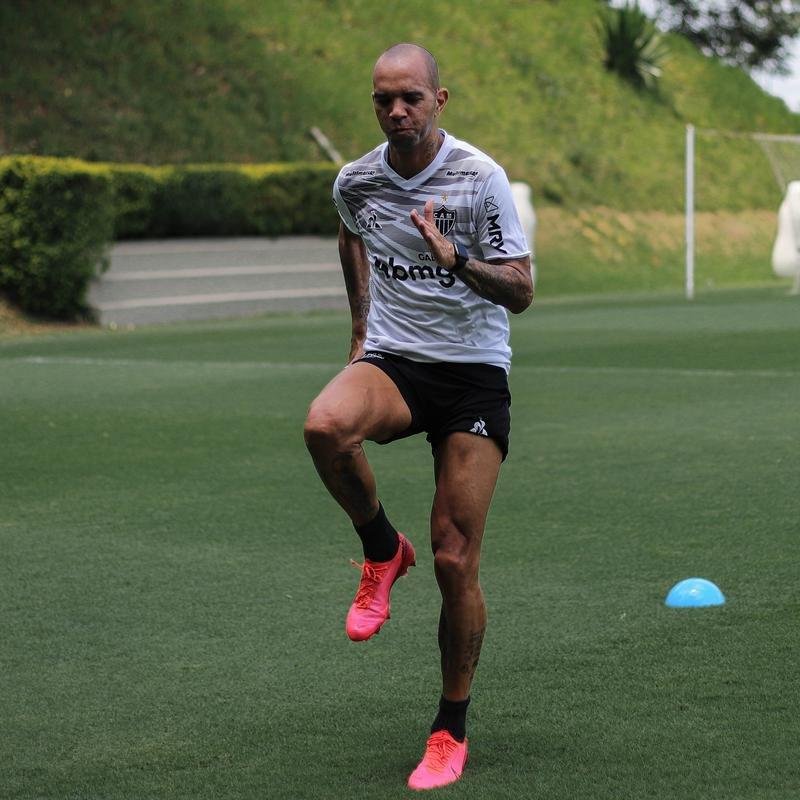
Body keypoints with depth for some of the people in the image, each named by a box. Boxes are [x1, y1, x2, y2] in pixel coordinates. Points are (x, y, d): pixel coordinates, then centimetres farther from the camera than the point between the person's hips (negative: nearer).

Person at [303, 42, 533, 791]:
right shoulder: (354, 182, 2)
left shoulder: (480, 177, -10)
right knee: (325, 425, -35)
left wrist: (455, 259, -29)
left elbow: (520, 290, -11)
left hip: (473, 372, -2)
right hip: (392, 362, 2)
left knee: (455, 562, -6)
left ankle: (451, 731, 12)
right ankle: (382, 552, -6)